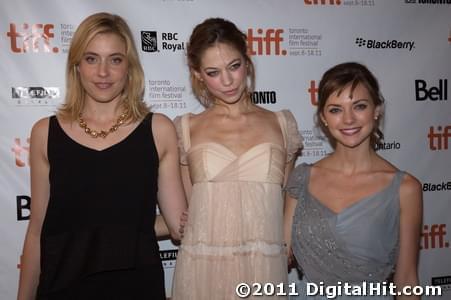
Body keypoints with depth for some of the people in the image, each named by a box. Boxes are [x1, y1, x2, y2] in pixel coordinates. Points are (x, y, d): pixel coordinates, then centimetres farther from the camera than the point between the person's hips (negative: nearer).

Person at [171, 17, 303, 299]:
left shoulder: (281, 124, 4)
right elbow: (184, 210, 8)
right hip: (203, 268, 0)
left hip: (265, 267, 1)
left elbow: (288, 199, 12)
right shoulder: (186, 129, 1)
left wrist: (289, 245, 6)